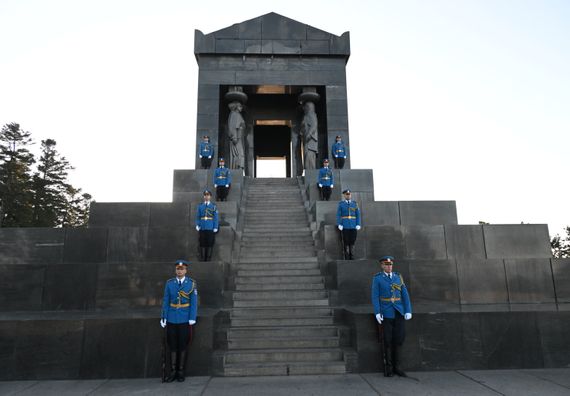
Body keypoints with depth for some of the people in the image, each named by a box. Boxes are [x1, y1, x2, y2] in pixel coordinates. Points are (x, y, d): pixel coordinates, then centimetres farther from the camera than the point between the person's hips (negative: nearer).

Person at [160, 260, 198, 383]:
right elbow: (166, 301, 4)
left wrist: (192, 318, -9)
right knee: (172, 346, 7)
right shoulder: (169, 283, 2)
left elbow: (194, 302, -4)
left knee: (183, 346, 6)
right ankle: (173, 372, 17)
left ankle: (180, 372, 17)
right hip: (171, 319, 2)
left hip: (184, 319, -2)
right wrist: (163, 317, 1)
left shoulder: (191, 283, -3)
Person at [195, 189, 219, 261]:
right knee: (202, 243, 2)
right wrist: (197, 225, -4)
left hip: (210, 228, -1)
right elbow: (197, 217, 8)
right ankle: (202, 259, 8)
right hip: (202, 228, 1)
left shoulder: (213, 206, 4)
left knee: (210, 244, 1)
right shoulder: (200, 206, 9)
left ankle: (208, 259, 7)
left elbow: (216, 218, 1)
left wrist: (215, 228, -5)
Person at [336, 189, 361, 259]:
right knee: (346, 242, -2)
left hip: (353, 227, 2)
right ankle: (347, 258, 3)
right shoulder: (341, 204, 4)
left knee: (352, 242, 2)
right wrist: (339, 225, -9)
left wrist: (358, 225, -2)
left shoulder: (355, 204, 9)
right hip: (345, 227, -2)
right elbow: (338, 215, 0)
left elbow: (358, 215, 7)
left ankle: (352, 258, 8)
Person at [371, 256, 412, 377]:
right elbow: (375, 297, -7)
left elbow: (405, 295, 4)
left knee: (399, 338, 1)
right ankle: (389, 367, 10)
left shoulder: (398, 277, 7)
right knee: (388, 340, -2)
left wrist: (408, 311, -5)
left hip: (398, 312, 3)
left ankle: (396, 367, 12)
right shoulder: (377, 278, -3)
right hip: (386, 312, -3)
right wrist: (377, 313, -16)